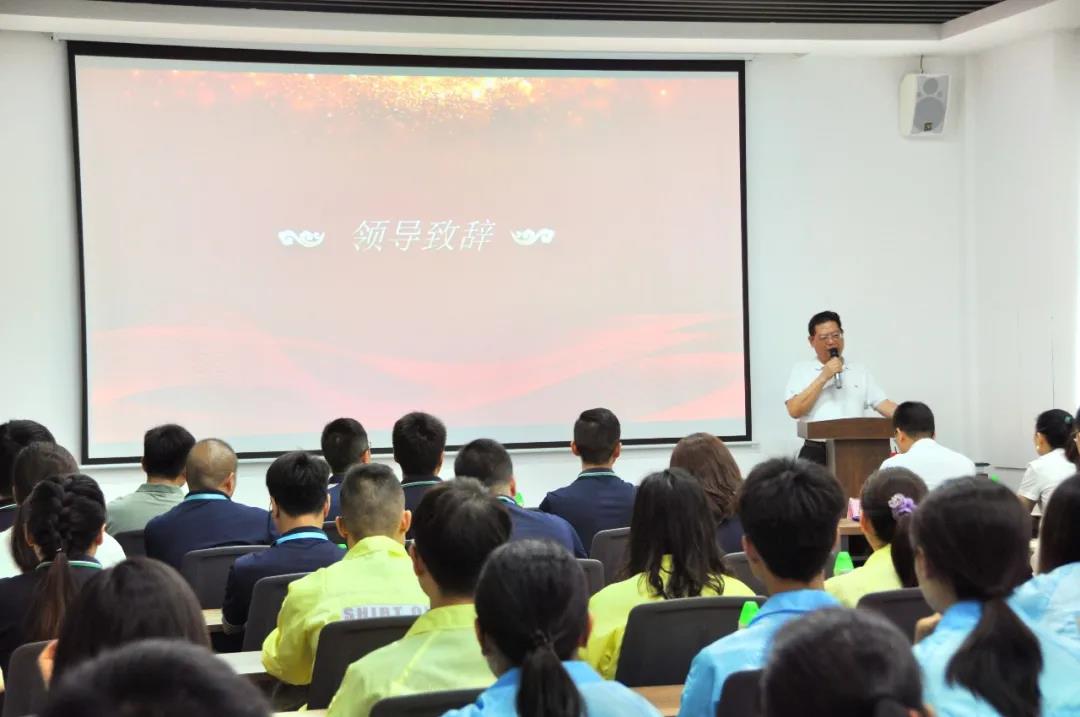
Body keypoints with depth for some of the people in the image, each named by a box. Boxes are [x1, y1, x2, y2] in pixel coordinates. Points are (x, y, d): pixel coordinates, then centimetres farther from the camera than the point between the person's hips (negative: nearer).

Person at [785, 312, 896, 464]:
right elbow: (794, 411, -6)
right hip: (816, 453, -2)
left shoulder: (860, 372, 16)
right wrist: (824, 377, -8)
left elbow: (884, 405, 10)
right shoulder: (801, 370, 7)